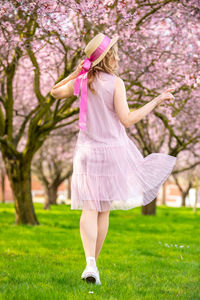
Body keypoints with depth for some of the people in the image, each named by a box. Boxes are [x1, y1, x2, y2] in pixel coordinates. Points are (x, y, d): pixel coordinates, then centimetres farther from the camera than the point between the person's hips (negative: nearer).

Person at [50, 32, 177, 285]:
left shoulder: (81, 82, 1)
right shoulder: (115, 83, -12)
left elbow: (55, 92, 21)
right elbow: (127, 120, -17)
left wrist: (77, 72, 20)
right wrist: (156, 101, -12)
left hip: (87, 151, 3)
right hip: (113, 150, -3)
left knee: (90, 209, -1)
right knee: (104, 210, 10)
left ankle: (90, 263, -19)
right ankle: (92, 263, 17)